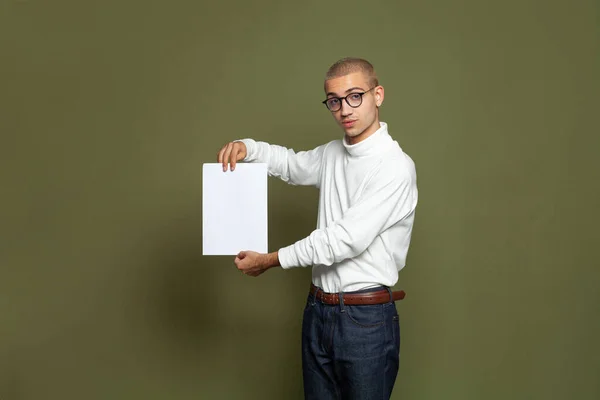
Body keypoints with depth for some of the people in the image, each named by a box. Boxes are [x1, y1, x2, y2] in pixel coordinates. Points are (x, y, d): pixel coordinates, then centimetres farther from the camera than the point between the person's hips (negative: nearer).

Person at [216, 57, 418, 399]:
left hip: (367, 319, -7)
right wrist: (246, 147, 7)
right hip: (318, 310, 7)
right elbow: (293, 164, 27)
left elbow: (347, 239, -21)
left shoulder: (396, 167, -17)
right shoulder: (333, 153, 7)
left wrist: (270, 261, -13)